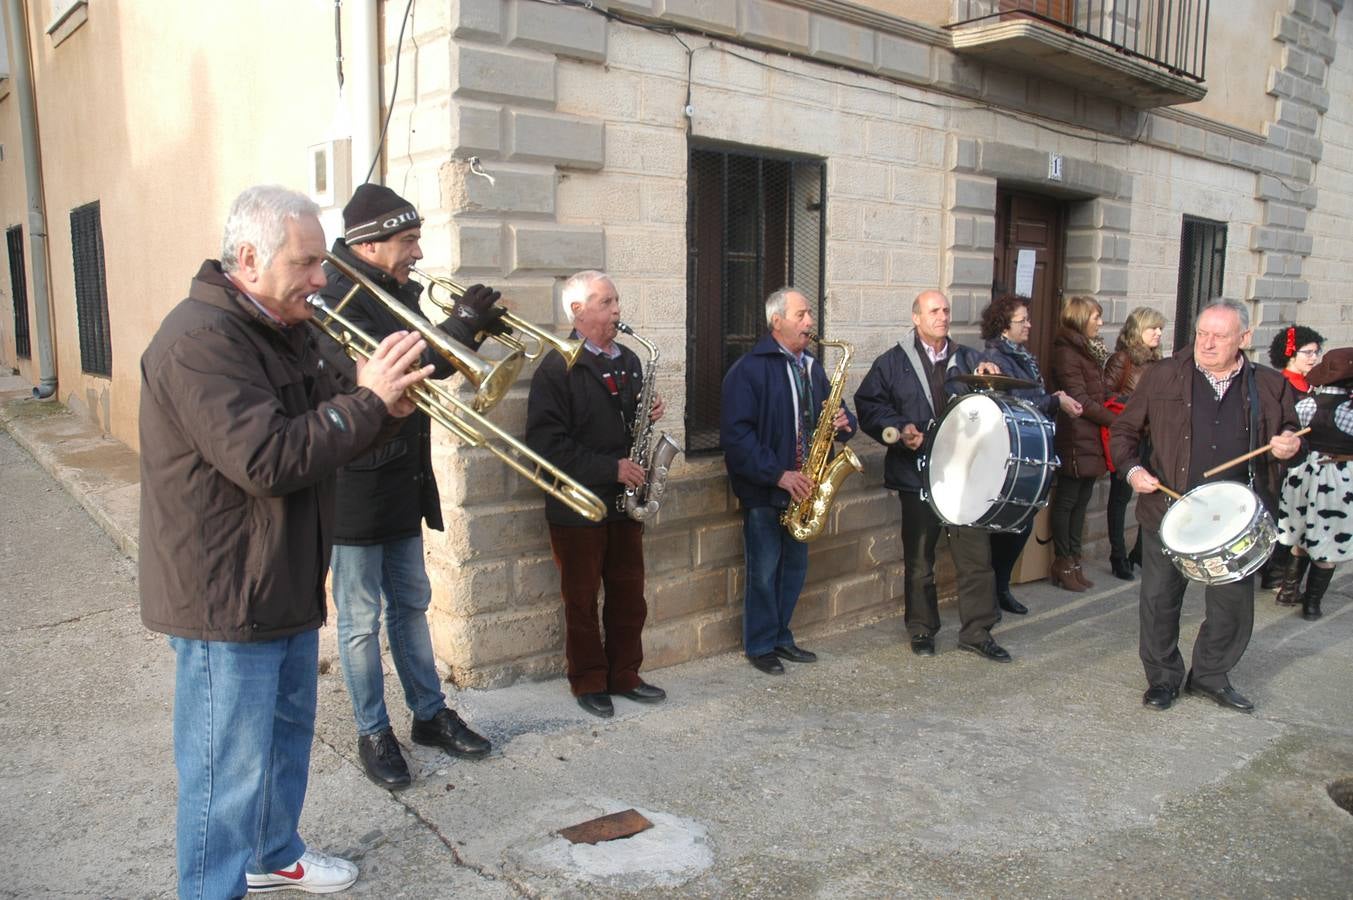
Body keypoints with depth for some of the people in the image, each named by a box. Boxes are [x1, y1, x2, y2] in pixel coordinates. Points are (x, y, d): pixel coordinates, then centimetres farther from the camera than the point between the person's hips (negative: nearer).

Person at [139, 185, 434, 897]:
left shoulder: (284, 330, 11)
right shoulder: (202, 338, -22)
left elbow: (322, 434, 11)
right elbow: (266, 459, -30)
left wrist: (379, 404, -9)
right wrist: (368, 401, -26)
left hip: (287, 587, 10)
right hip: (227, 596, -10)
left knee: (287, 732, 24)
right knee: (231, 765, 3)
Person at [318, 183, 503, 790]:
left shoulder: (398, 294, 9)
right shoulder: (332, 303, -18)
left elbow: (423, 360, 12)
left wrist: (470, 325, -5)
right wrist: (464, 325, -24)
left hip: (403, 484, 8)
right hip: (355, 489, -8)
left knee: (411, 605, 18)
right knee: (361, 620, 7)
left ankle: (430, 714, 32)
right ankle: (373, 734, 22)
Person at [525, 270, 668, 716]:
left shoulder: (630, 362, 11)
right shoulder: (557, 369, -13)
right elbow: (547, 442, -20)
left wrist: (648, 416, -2)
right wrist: (610, 468, -21)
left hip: (625, 502, 6)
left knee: (629, 595, 13)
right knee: (582, 600, 7)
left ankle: (625, 676, 28)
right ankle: (589, 683, 22)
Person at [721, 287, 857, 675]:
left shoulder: (812, 367, 11)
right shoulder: (749, 368, -12)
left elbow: (834, 414, 19)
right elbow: (735, 433, -19)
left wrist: (843, 422, -6)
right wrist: (778, 475, -22)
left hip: (802, 488, 7)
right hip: (763, 489, -7)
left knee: (795, 567, 14)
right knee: (764, 571, 3)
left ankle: (781, 637, 30)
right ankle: (760, 646, 18)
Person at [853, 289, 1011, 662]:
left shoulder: (967, 358, 12)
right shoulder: (893, 362, 3)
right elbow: (867, 404, -1)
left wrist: (992, 375, -9)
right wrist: (900, 429, -15)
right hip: (918, 473, -2)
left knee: (976, 554, 1)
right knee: (919, 558, 8)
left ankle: (977, 631, 15)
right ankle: (921, 628, 24)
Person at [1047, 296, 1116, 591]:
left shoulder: (1091, 349, 16)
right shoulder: (1066, 352, -12)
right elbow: (1081, 401, -15)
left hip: (1092, 438, 9)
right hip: (1076, 439, -9)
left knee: (1082, 500, 11)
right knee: (1067, 500, 0)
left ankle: (1074, 561, 18)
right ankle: (1063, 564, 8)